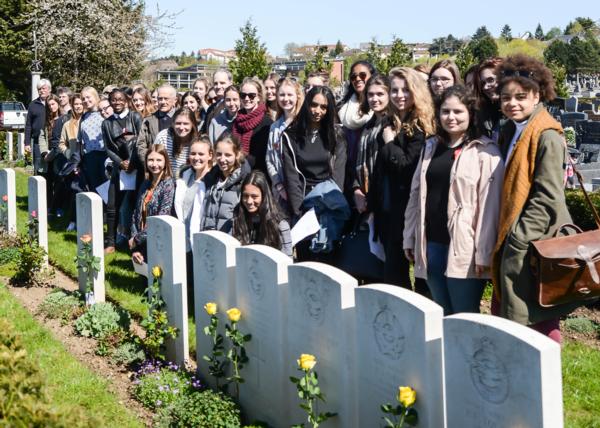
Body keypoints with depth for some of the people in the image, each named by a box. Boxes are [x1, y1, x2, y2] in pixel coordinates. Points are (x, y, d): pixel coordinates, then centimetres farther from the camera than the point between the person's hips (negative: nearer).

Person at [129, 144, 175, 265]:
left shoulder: (168, 184, -10)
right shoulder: (146, 184, 10)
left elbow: (162, 218, -17)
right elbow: (136, 215, 9)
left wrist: (137, 239, -11)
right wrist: (134, 248, -1)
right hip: (142, 245, 6)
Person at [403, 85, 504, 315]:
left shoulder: (485, 152, -6)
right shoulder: (431, 147, 14)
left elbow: (489, 206, -11)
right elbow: (416, 195, 16)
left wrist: (484, 253, -15)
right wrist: (410, 238, 13)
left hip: (463, 249, -6)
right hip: (431, 245, 6)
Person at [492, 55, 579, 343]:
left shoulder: (546, 136, -13)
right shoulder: (511, 132, 15)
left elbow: (547, 197, -18)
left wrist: (519, 239, -18)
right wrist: (505, 238, 11)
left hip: (532, 245, -9)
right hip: (512, 244, 9)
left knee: (537, 322, -2)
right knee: (506, 316, 15)